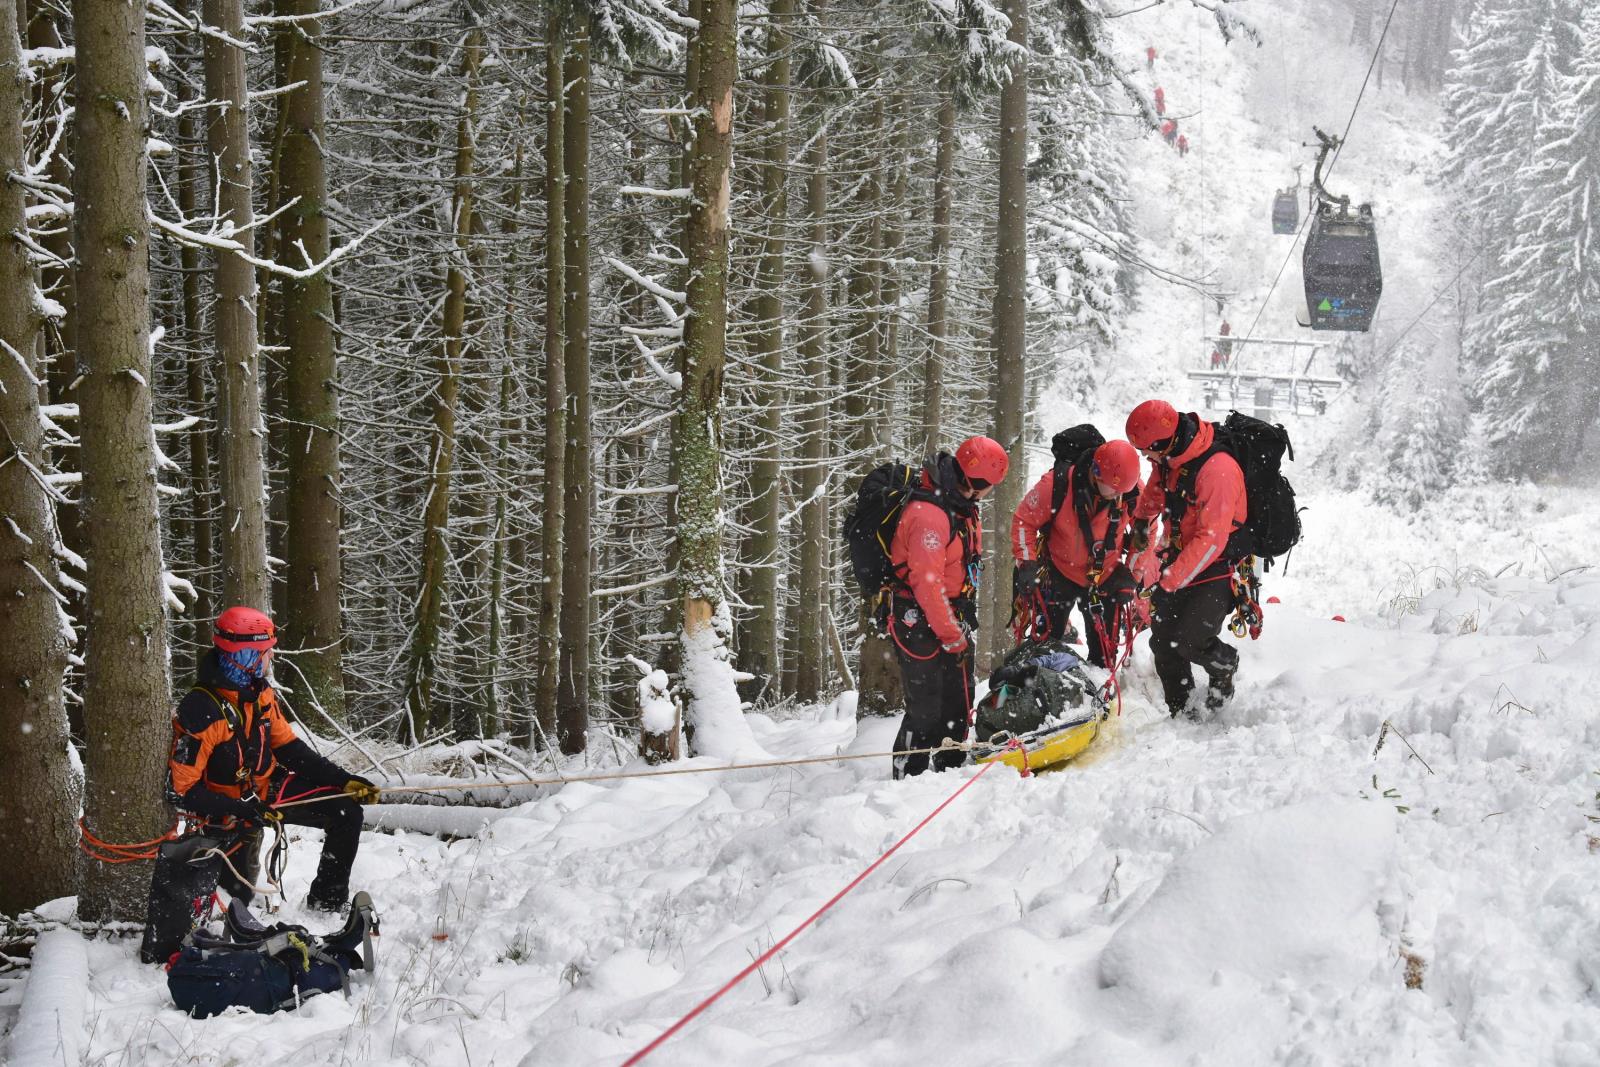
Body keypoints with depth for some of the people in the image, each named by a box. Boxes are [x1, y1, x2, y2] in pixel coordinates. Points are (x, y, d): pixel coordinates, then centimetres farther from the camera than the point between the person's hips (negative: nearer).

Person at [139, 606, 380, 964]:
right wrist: (242, 811, -32)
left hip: (267, 792, 7)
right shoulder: (198, 714, -30)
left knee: (346, 811, -1)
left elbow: (289, 747, 6)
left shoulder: (261, 694, -6)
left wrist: (344, 780, -1)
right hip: (225, 811, -7)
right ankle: (157, 956, 2)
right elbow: (180, 790, -25)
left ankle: (327, 899, 14)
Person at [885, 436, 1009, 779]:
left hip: (953, 616, 10)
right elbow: (926, 583, -26)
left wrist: (964, 621, 18)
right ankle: (908, 779, 1)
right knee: (926, 709, -8)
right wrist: (953, 637, -21)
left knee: (958, 702, 15)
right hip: (920, 622, -10)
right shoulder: (929, 515, -25)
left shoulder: (961, 506, 7)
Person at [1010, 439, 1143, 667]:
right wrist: (1026, 563, -18)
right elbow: (1024, 520, -11)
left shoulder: (1134, 492, -20)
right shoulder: (1057, 485, -27)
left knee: (1104, 650, 7)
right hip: (1060, 574, -1)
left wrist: (1132, 573, -6)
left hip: (1105, 578, 1)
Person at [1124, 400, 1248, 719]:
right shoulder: (1170, 459, -2)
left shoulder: (1217, 469, -29)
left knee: (1188, 640, -19)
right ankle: (1182, 713, 16)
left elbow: (1212, 540, -31)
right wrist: (1142, 518, 14)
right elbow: (1156, 487, 25)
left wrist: (1166, 580, -31)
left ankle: (1224, 665, 13)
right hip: (1180, 559, 8)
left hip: (1219, 569, -8)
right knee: (1163, 641, 2)